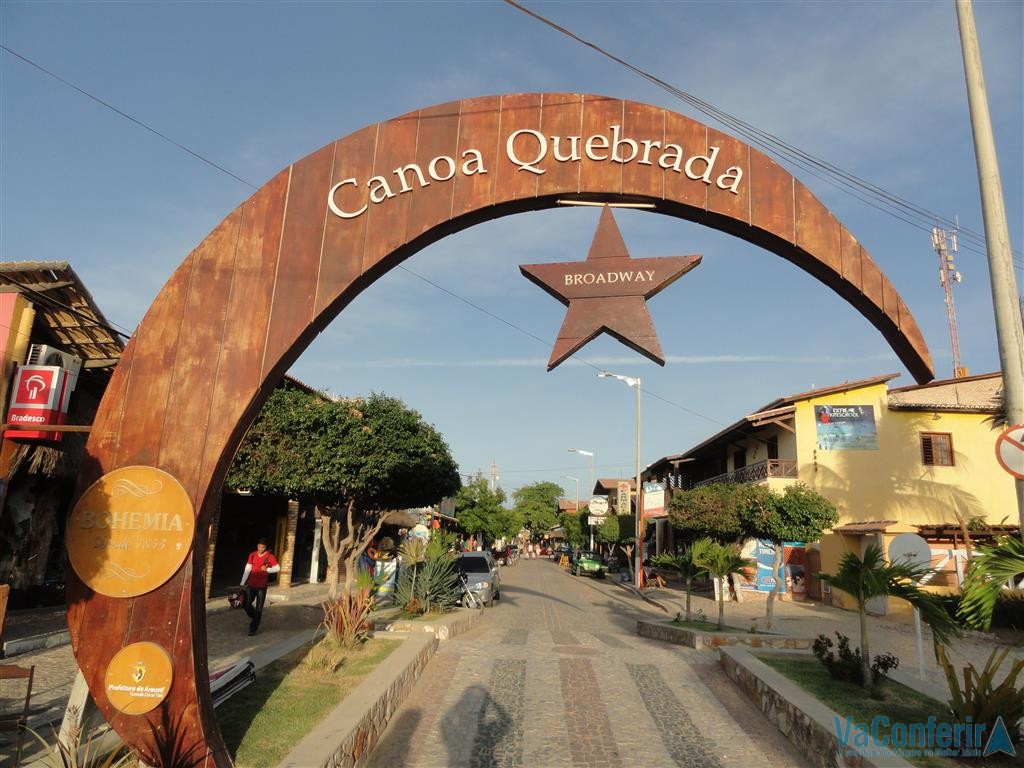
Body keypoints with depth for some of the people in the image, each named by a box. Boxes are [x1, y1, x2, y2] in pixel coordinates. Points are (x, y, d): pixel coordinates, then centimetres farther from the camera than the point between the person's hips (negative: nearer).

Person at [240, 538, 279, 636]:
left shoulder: (270, 556, -7)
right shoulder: (252, 555, 3)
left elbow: (277, 568, -2)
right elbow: (247, 569, 3)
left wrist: (267, 569, -19)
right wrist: (242, 583, -1)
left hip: (262, 586, -3)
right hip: (251, 585, 3)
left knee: (258, 608, 1)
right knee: (246, 604, 5)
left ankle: (253, 628, 10)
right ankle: (254, 617, 34)